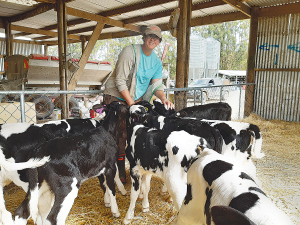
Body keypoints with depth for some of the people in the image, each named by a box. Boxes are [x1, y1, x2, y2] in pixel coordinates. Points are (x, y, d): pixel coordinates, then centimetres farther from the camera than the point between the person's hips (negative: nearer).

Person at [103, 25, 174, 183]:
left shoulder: (157, 62, 7)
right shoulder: (130, 52, -14)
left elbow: (157, 85, 5)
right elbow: (120, 81, -19)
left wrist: (163, 98, -17)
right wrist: (131, 103, -23)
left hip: (137, 99, 6)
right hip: (116, 96, -5)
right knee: (119, 134, -8)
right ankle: (119, 172, 8)